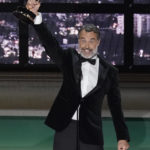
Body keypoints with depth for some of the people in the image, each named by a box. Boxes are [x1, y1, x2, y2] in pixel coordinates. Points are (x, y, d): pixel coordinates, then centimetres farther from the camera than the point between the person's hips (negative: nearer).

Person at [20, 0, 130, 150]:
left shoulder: (109, 71, 5)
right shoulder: (69, 59, 6)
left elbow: (115, 106, 7)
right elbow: (50, 44, -11)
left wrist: (123, 137, 2)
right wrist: (36, 16, -28)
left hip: (91, 133, 0)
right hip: (65, 128, 0)